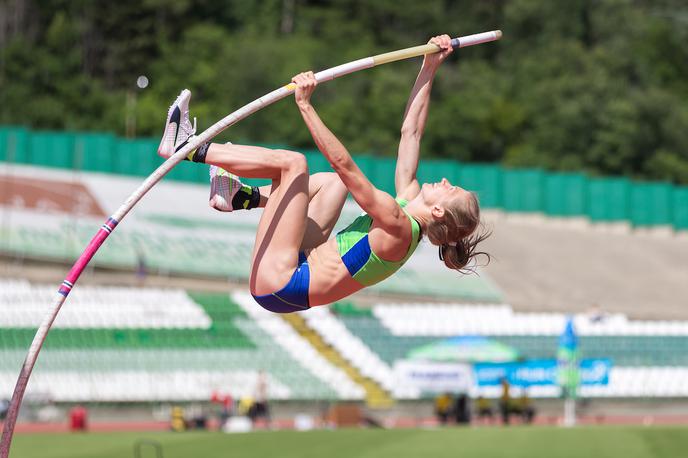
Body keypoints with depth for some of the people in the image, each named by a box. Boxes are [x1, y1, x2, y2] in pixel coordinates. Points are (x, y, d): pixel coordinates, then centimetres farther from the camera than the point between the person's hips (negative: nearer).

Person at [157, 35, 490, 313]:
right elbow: (411, 132, 11)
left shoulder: (398, 226, -19)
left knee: (291, 162, -15)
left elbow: (343, 162, -27)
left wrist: (305, 104, -31)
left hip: (279, 285, -10)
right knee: (333, 182, 24)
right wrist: (429, 69, 10)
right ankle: (243, 197, 15)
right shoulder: (409, 200, 5)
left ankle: (187, 147, -4)